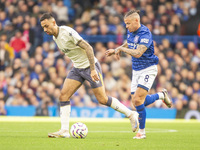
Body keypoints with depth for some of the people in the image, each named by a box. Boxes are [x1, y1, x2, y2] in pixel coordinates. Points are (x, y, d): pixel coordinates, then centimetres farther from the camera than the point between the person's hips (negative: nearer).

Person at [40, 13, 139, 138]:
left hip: (90, 66, -8)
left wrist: (93, 69, -28)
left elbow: (88, 48, -25)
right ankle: (64, 131, -8)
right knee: (63, 96, -7)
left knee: (102, 99, -5)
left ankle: (131, 114, 12)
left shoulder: (67, 32, -23)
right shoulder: (55, 37, 4)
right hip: (77, 69, 8)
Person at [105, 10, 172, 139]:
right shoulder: (131, 32, 4)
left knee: (138, 100, -18)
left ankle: (142, 131, -4)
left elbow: (137, 53, -31)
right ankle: (161, 95, 28)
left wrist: (121, 49, -20)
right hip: (136, 70, 8)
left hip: (148, 70, -8)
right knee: (136, 102, 3)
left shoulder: (145, 34, -22)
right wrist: (115, 50, 14)